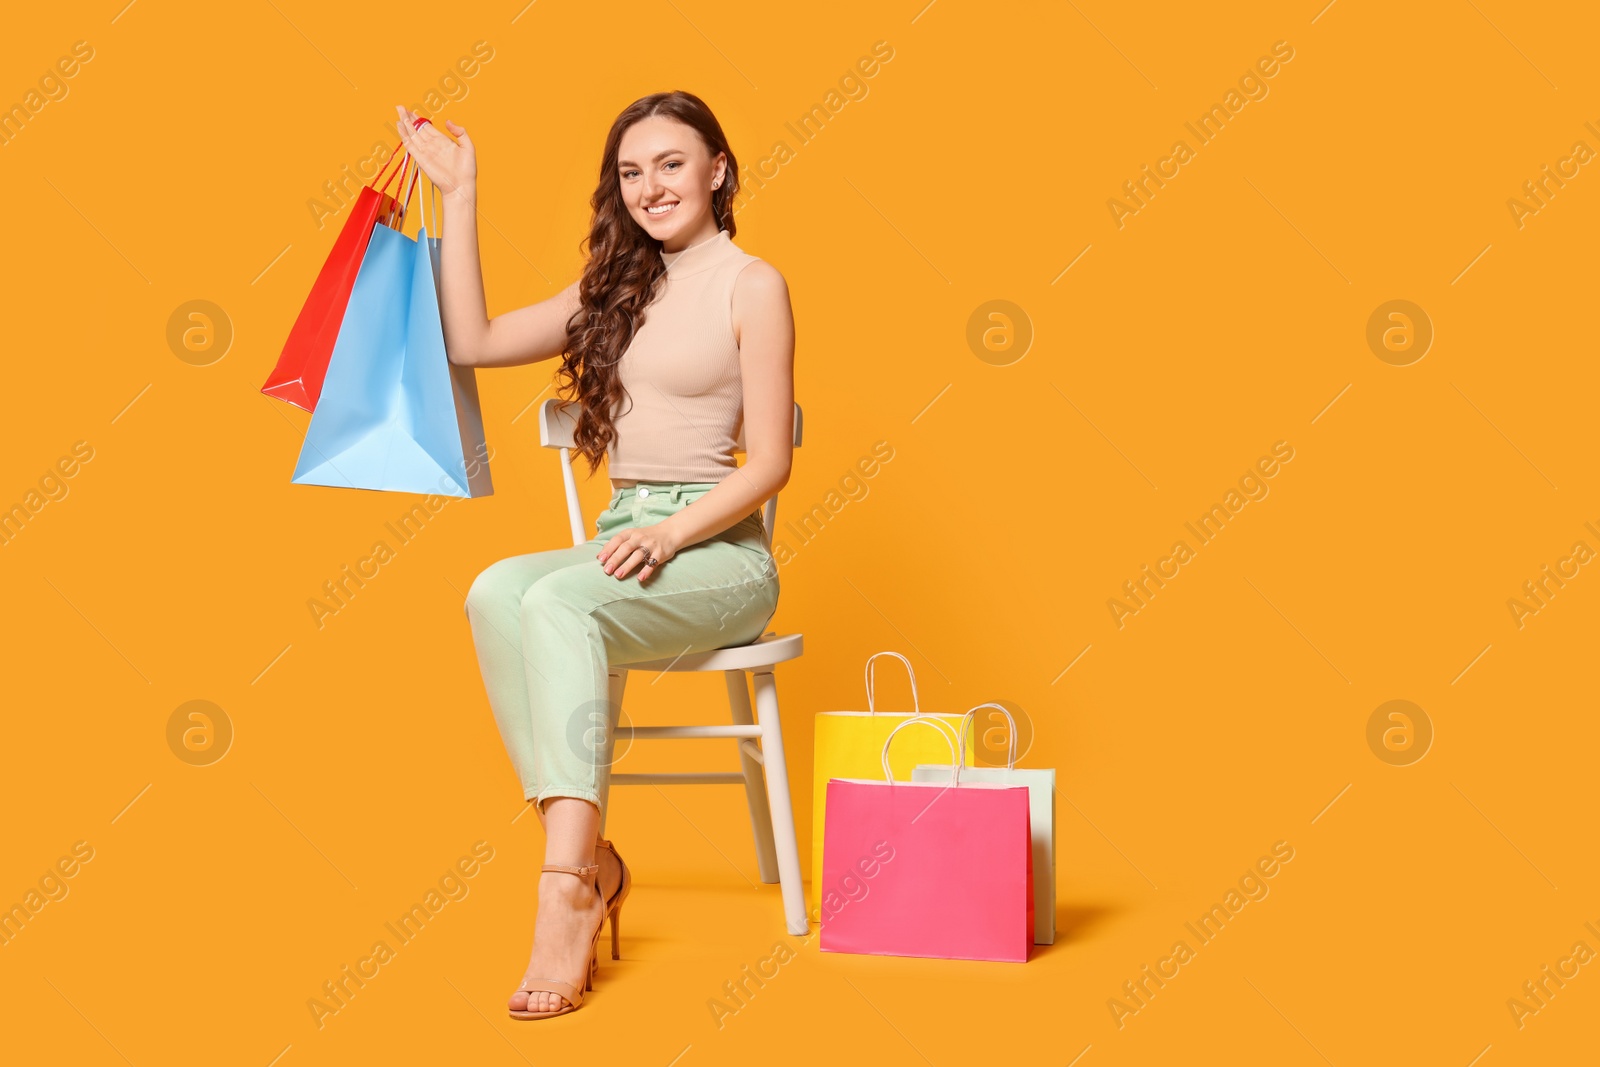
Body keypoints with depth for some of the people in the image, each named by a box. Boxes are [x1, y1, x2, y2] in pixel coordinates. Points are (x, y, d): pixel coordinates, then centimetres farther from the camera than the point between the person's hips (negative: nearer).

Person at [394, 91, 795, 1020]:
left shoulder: (752, 286, 0)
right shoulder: (617, 288, 20)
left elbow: (770, 462, -6)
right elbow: (471, 341, 16)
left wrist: (671, 533, -20)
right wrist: (461, 195, 17)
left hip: (721, 553, -5)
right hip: (625, 547, 5)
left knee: (560, 604, -34)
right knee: (498, 591, -27)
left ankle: (568, 894, -39)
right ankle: (591, 859, -28)